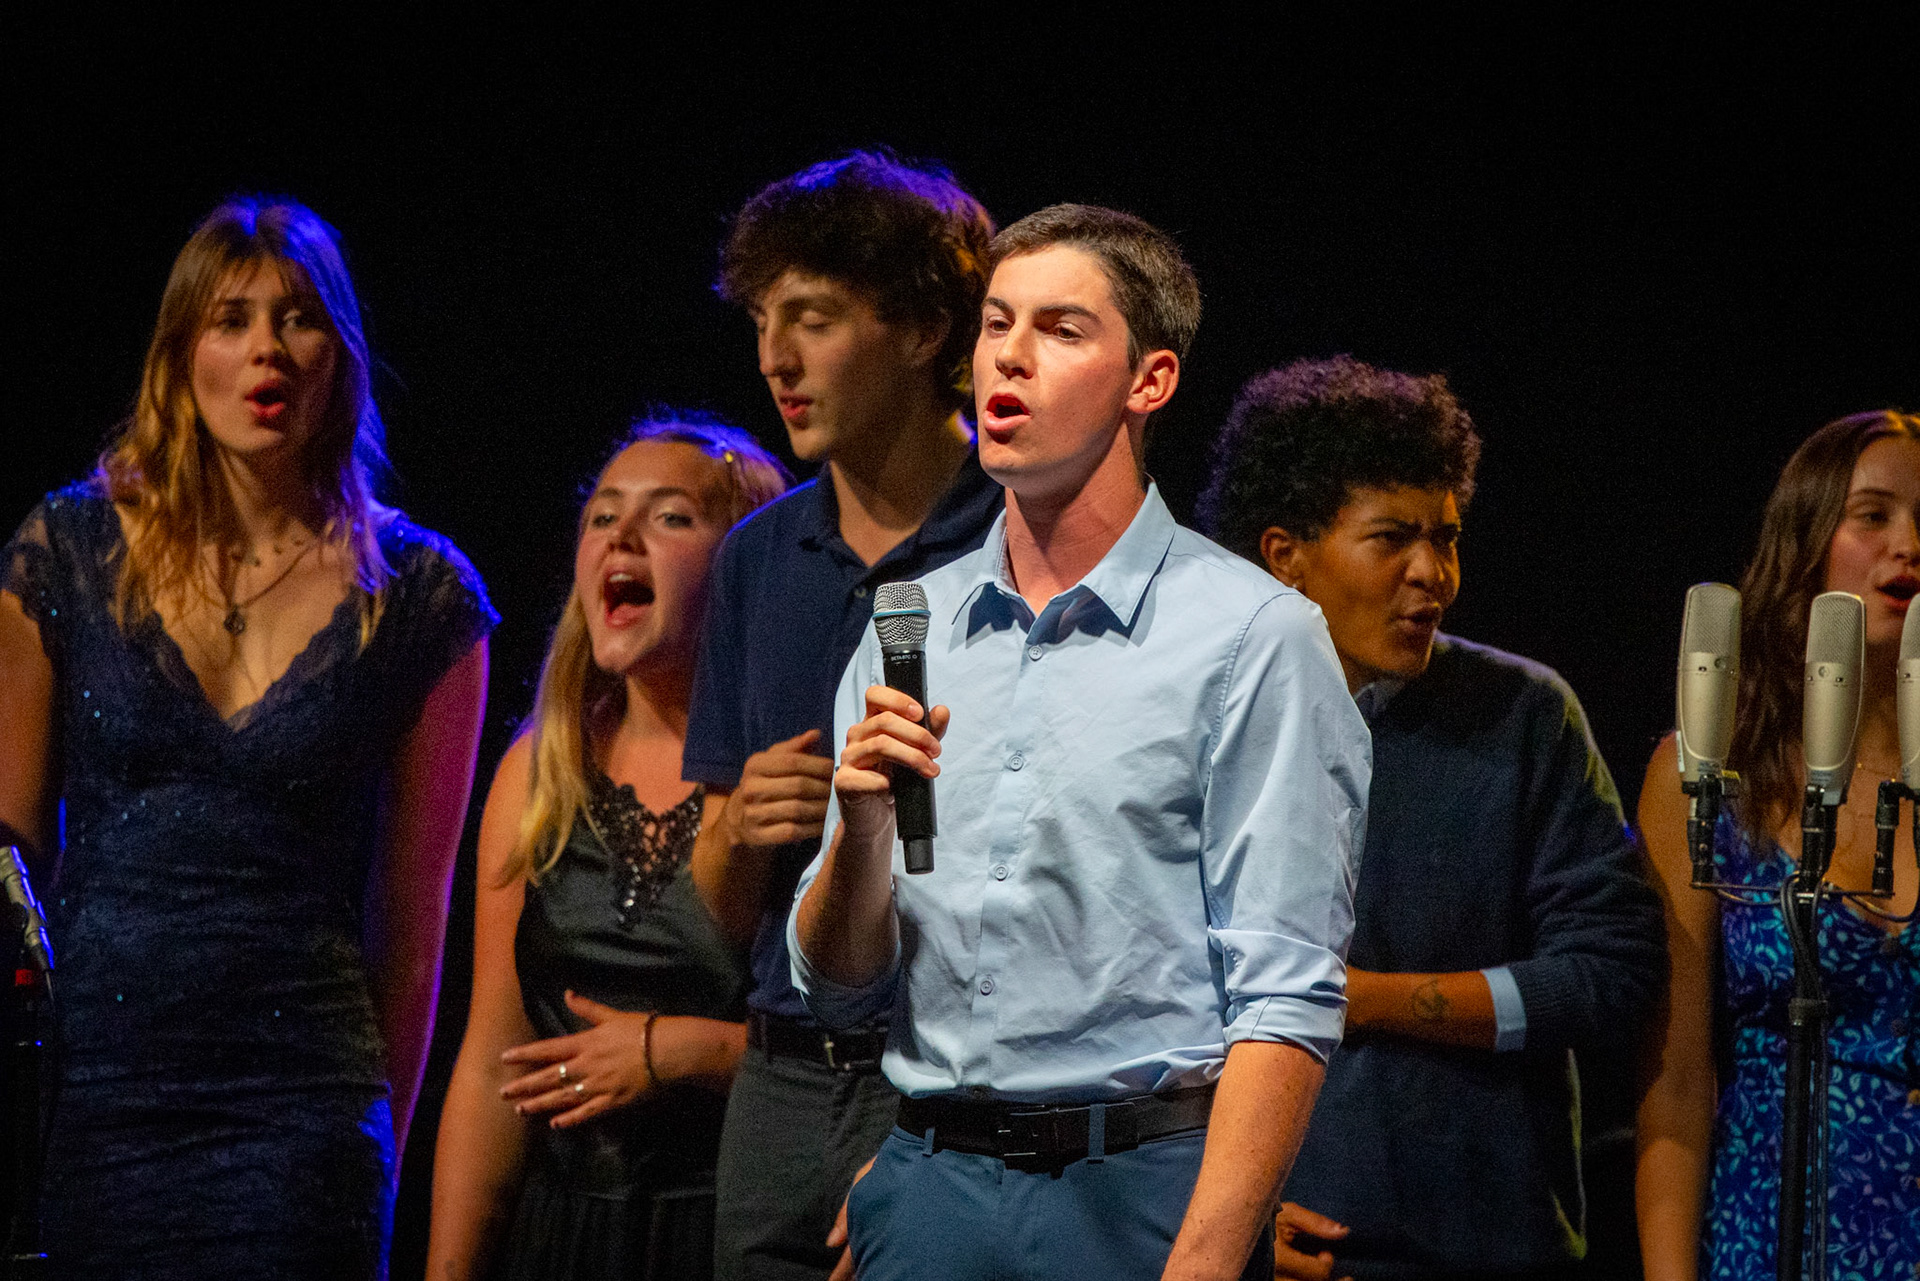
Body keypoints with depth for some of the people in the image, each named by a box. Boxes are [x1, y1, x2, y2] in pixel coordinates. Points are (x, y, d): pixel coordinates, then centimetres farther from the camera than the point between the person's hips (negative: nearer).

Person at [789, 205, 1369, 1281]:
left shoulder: (1255, 636, -6)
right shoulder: (910, 630, 10)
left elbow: (1287, 1003, -12)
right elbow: (837, 990, 11)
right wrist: (863, 828, -8)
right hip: (929, 1187, 4)